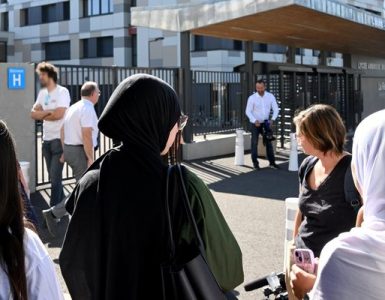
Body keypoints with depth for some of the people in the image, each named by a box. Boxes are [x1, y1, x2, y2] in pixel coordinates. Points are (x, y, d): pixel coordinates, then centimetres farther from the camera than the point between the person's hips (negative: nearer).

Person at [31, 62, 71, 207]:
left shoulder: (62, 91, -10)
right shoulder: (42, 93, 11)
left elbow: (59, 114, -20)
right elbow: (33, 113, 4)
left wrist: (42, 115, -3)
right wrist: (48, 112, -12)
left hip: (59, 140, -7)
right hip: (46, 140, 7)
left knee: (55, 177, -8)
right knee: (53, 177, 14)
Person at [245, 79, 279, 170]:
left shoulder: (270, 96, -6)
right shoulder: (252, 98, -12)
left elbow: (276, 109, -2)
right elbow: (248, 111, -11)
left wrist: (272, 119, -17)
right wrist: (255, 120, -24)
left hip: (266, 123, 2)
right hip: (255, 123, -2)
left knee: (269, 142, 4)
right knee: (254, 143, 1)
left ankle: (272, 162, 12)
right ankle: (255, 163, 9)